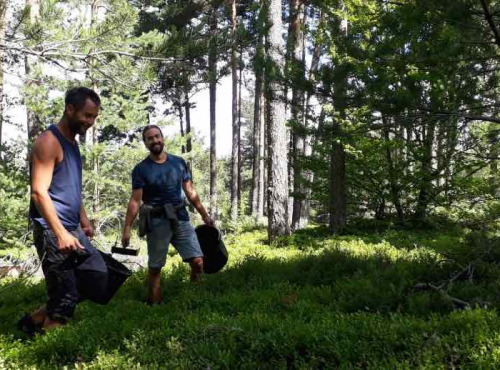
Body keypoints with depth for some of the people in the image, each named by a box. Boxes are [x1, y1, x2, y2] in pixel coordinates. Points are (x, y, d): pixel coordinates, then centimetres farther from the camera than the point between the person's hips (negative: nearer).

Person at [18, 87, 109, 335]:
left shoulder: (73, 143, 16)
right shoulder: (49, 142, -13)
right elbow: (39, 192, -20)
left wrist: (84, 220, 17)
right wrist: (60, 233, -26)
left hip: (73, 231, 9)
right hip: (52, 232, -9)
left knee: (100, 280, 10)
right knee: (64, 299, -5)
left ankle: (34, 320, 18)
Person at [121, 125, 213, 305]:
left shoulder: (179, 162, 8)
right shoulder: (141, 169, -1)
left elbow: (190, 192, 12)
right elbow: (135, 201, -4)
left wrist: (205, 215, 11)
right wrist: (127, 228, -11)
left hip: (180, 217, 3)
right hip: (157, 221, -2)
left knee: (197, 261, -7)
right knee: (154, 268, 4)